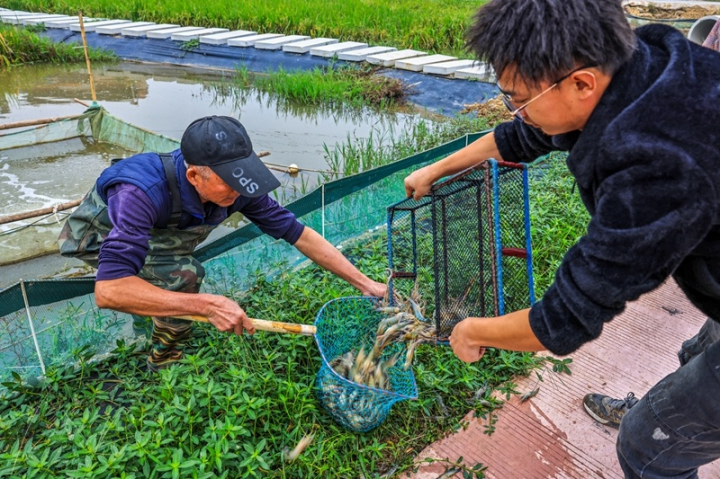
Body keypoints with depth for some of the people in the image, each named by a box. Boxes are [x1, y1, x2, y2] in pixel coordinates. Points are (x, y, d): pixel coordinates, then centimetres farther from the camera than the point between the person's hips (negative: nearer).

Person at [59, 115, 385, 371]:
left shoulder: (234, 188, -28)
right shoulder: (144, 192, -45)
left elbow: (300, 234, -22)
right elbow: (108, 290, -50)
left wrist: (364, 283, -23)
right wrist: (207, 304, -55)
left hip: (150, 231, 6)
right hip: (97, 235, -5)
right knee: (183, 274, -26)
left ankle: (146, 315, 43)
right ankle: (166, 360, 0)